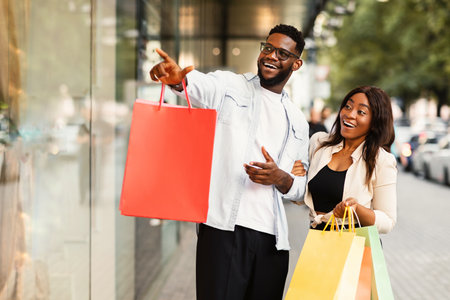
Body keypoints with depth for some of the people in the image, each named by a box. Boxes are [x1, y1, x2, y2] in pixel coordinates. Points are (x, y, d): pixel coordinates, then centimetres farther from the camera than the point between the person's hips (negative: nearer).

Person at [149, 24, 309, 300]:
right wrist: (176, 78, -41)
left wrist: (280, 178, -4)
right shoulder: (230, 86, 7)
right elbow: (199, 84, -17)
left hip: (272, 239, 4)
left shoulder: (297, 121, 19)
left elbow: (300, 189, 20)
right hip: (224, 228, -4)